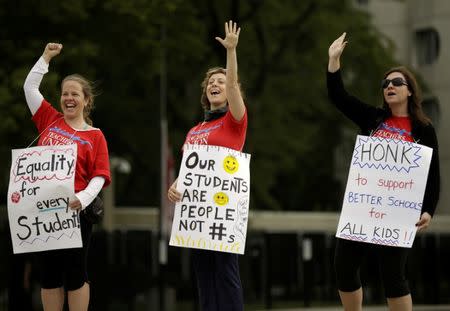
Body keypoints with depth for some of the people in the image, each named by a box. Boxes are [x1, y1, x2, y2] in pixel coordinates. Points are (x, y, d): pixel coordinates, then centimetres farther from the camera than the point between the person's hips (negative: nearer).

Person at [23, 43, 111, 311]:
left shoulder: (95, 136, 1)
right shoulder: (50, 121, 10)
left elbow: (99, 176, -5)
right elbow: (30, 87, 14)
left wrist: (83, 198, -22)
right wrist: (46, 57, 12)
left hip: (75, 210, -3)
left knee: (75, 272, 3)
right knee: (49, 273, 8)